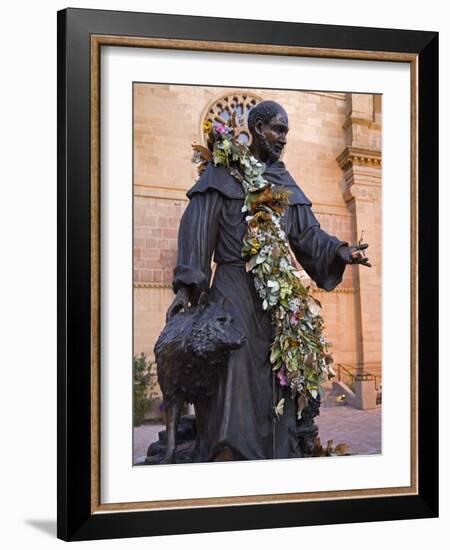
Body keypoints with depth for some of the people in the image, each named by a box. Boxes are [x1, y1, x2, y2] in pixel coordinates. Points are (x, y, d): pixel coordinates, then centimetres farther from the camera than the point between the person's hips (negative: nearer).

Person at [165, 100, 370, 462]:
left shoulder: (285, 182, 17)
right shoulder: (223, 173, 3)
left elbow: (307, 232, 12)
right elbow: (197, 229, -5)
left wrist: (341, 251, -8)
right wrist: (186, 287, -15)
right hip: (235, 288, -5)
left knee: (276, 377, 4)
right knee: (235, 374, -12)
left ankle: (279, 453, 11)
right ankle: (228, 452, -6)